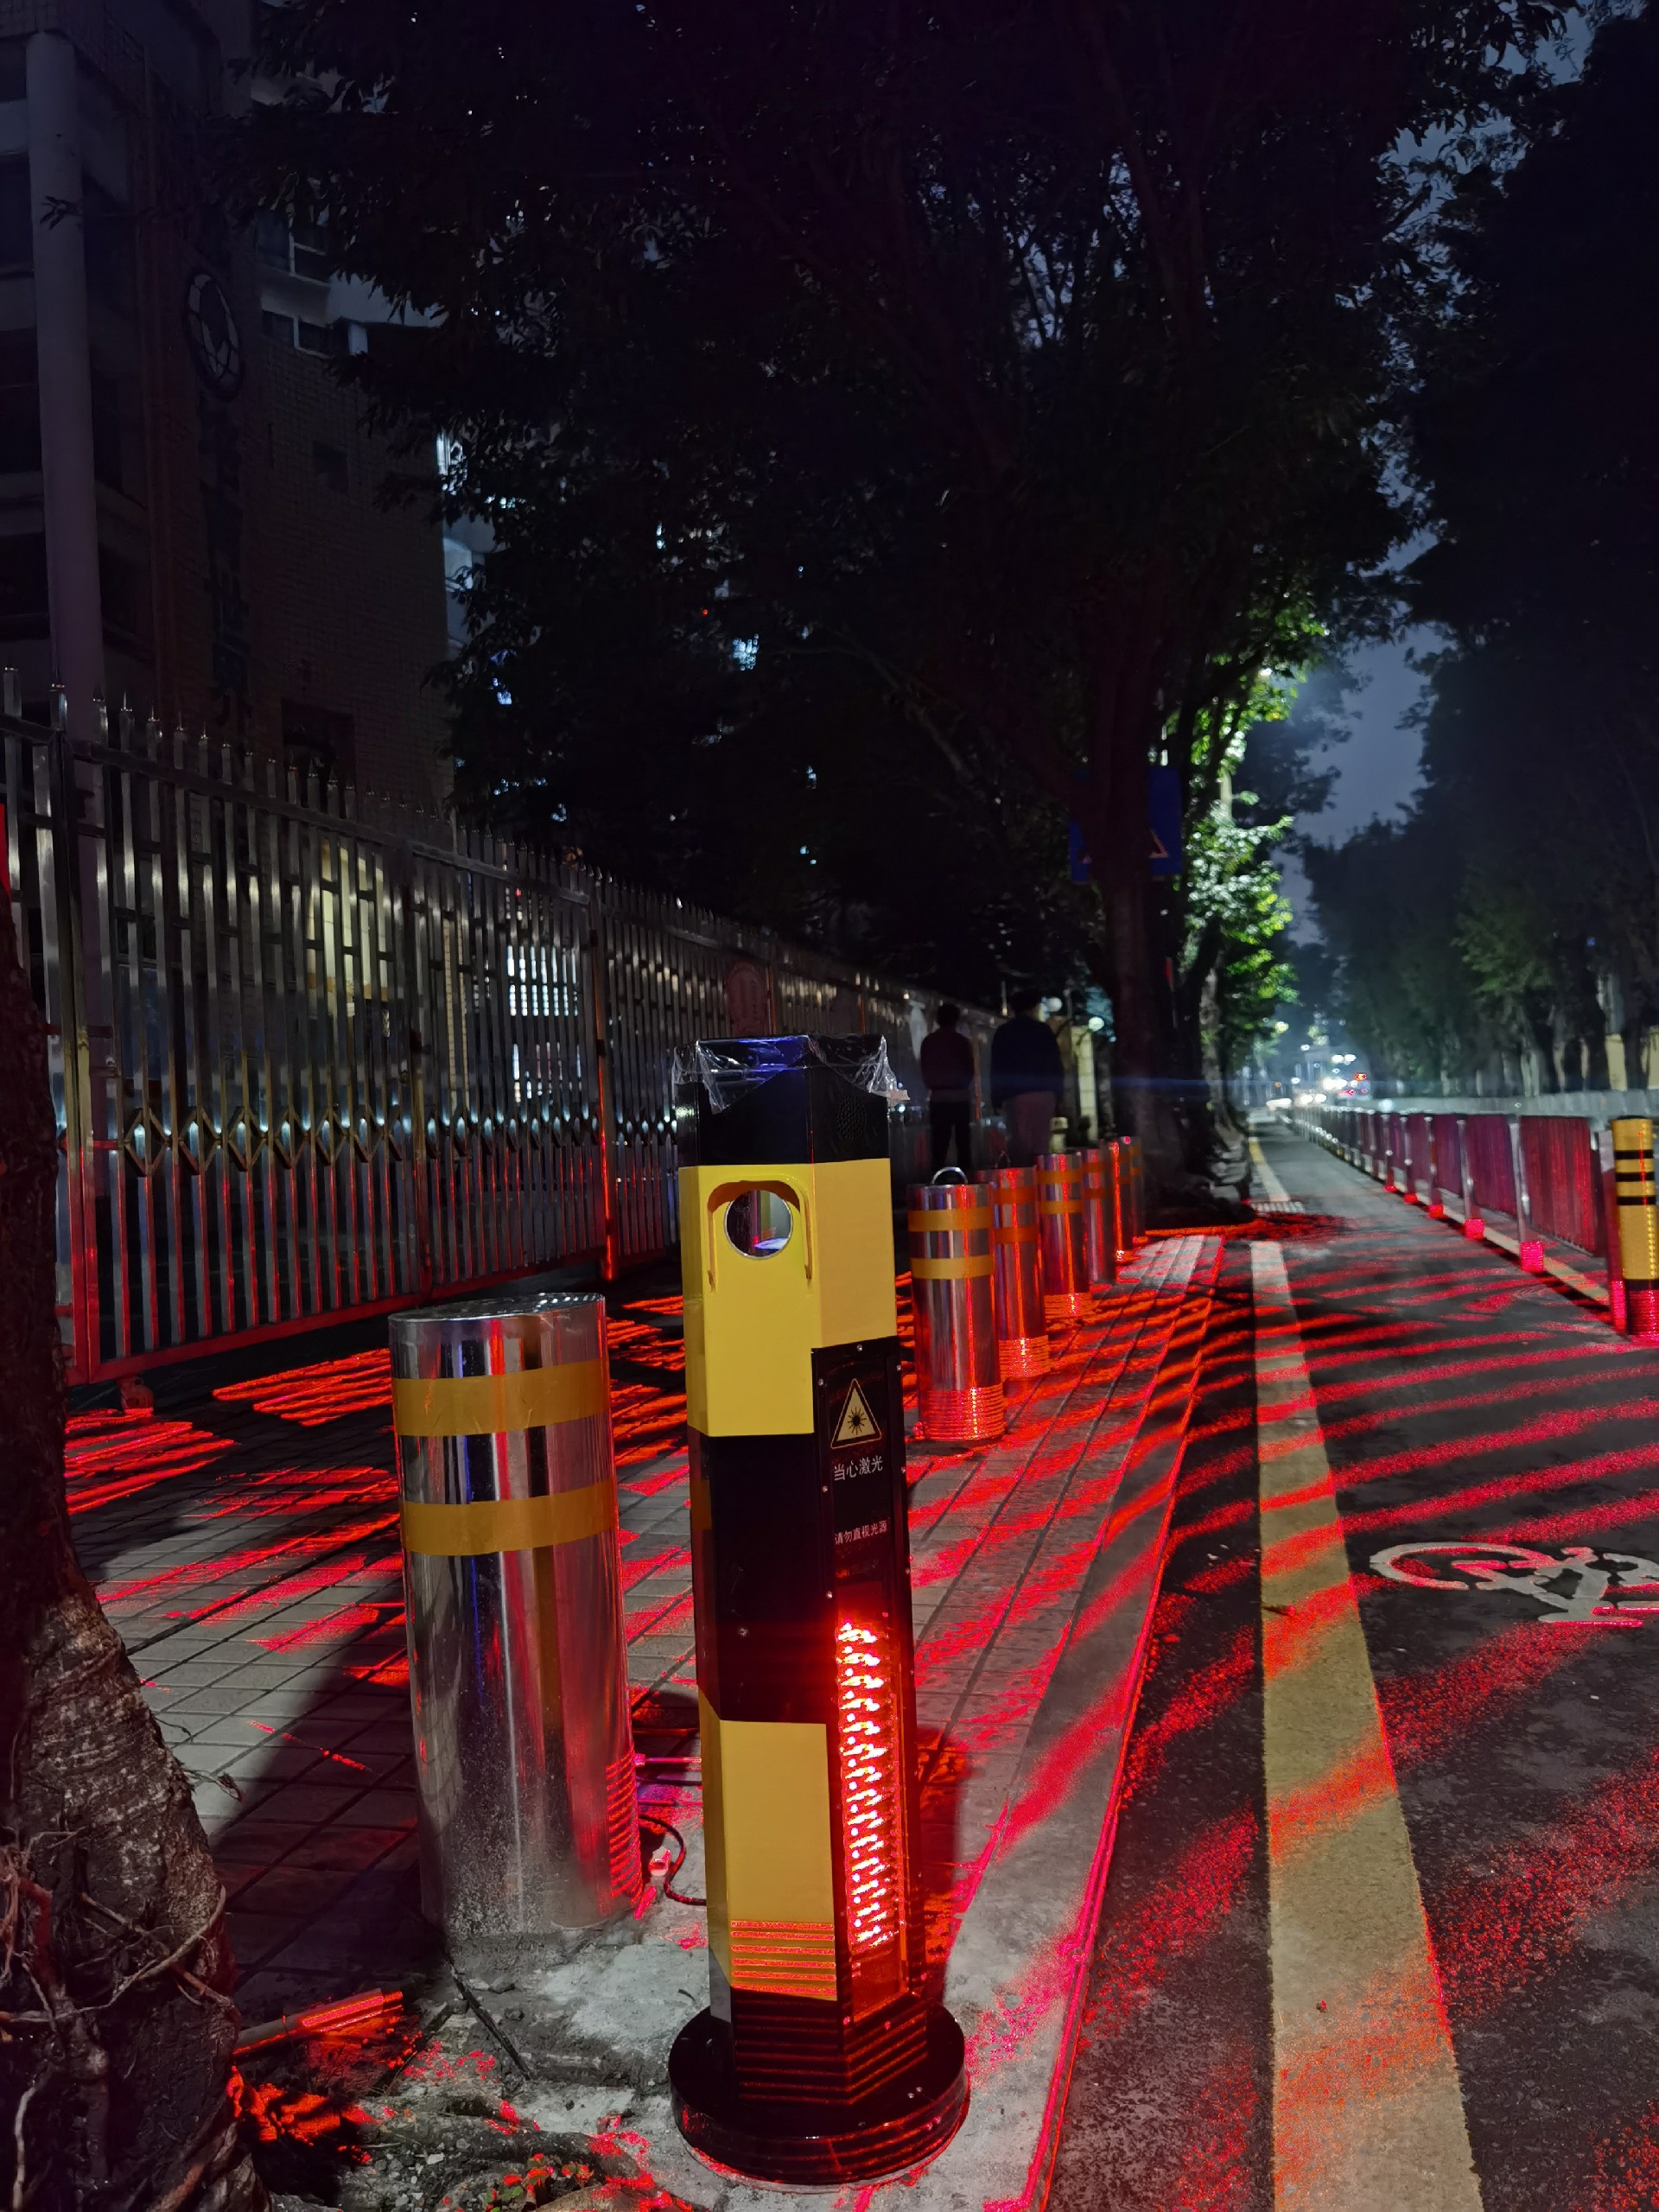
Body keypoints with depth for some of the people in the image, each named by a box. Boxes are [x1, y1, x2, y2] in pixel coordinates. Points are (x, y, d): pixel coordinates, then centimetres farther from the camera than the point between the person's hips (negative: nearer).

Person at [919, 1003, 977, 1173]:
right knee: (963, 1141, 3)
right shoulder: (962, 1041, -3)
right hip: (960, 1097, -1)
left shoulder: (928, 1042, 2)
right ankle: (965, 1176, -1)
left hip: (938, 1098, 1)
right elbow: (970, 1070, 5)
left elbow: (924, 1071, 7)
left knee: (939, 1144, 0)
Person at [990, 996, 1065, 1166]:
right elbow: (1056, 1065, 5)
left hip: (1016, 1095, -1)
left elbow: (997, 1069, 6)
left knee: (1019, 1141, -4)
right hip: (1044, 1094, 1)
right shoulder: (1044, 1030, 9)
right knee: (1041, 1142, 2)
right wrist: (1058, 1095, 7)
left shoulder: (1003, 1033, 9)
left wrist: (996, 1099, 7)